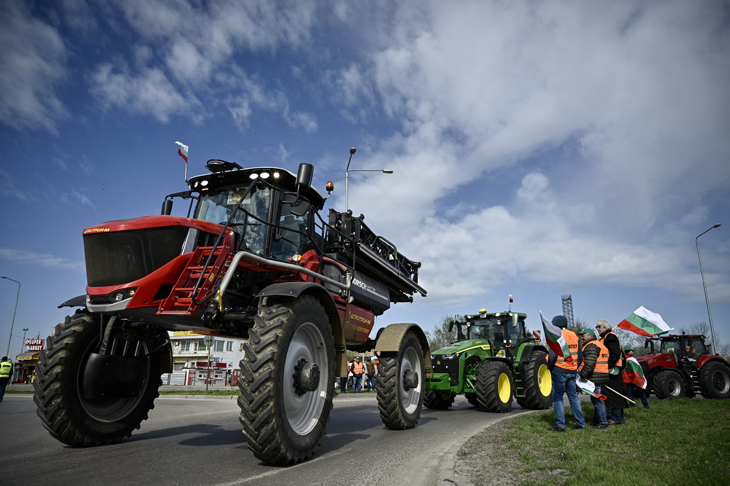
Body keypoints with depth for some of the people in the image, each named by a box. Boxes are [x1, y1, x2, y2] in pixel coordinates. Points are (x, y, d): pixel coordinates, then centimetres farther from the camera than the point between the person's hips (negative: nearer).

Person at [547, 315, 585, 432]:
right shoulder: (574, 336, 10)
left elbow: (552, 355, -18)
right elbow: (580, 355, 12)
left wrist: (550, 368, -4)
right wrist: (575, 367, 18)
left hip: (559, 371, -7)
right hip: (572, 372, 7)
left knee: (557, 398, 0)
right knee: (573, 396, 15)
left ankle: (560, 425, 2)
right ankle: (581, 423, 19)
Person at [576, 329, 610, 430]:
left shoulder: (591, 346, -13)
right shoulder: (600, 344, 20)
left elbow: (590, 363, -24)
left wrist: (583, 375, -18)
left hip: (595, 378, -11)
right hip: (603, 377, 11)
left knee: (596, 400, -5)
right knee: (597, 399, 17)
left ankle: (603, 422, -2)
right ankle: (597, 420, 25)